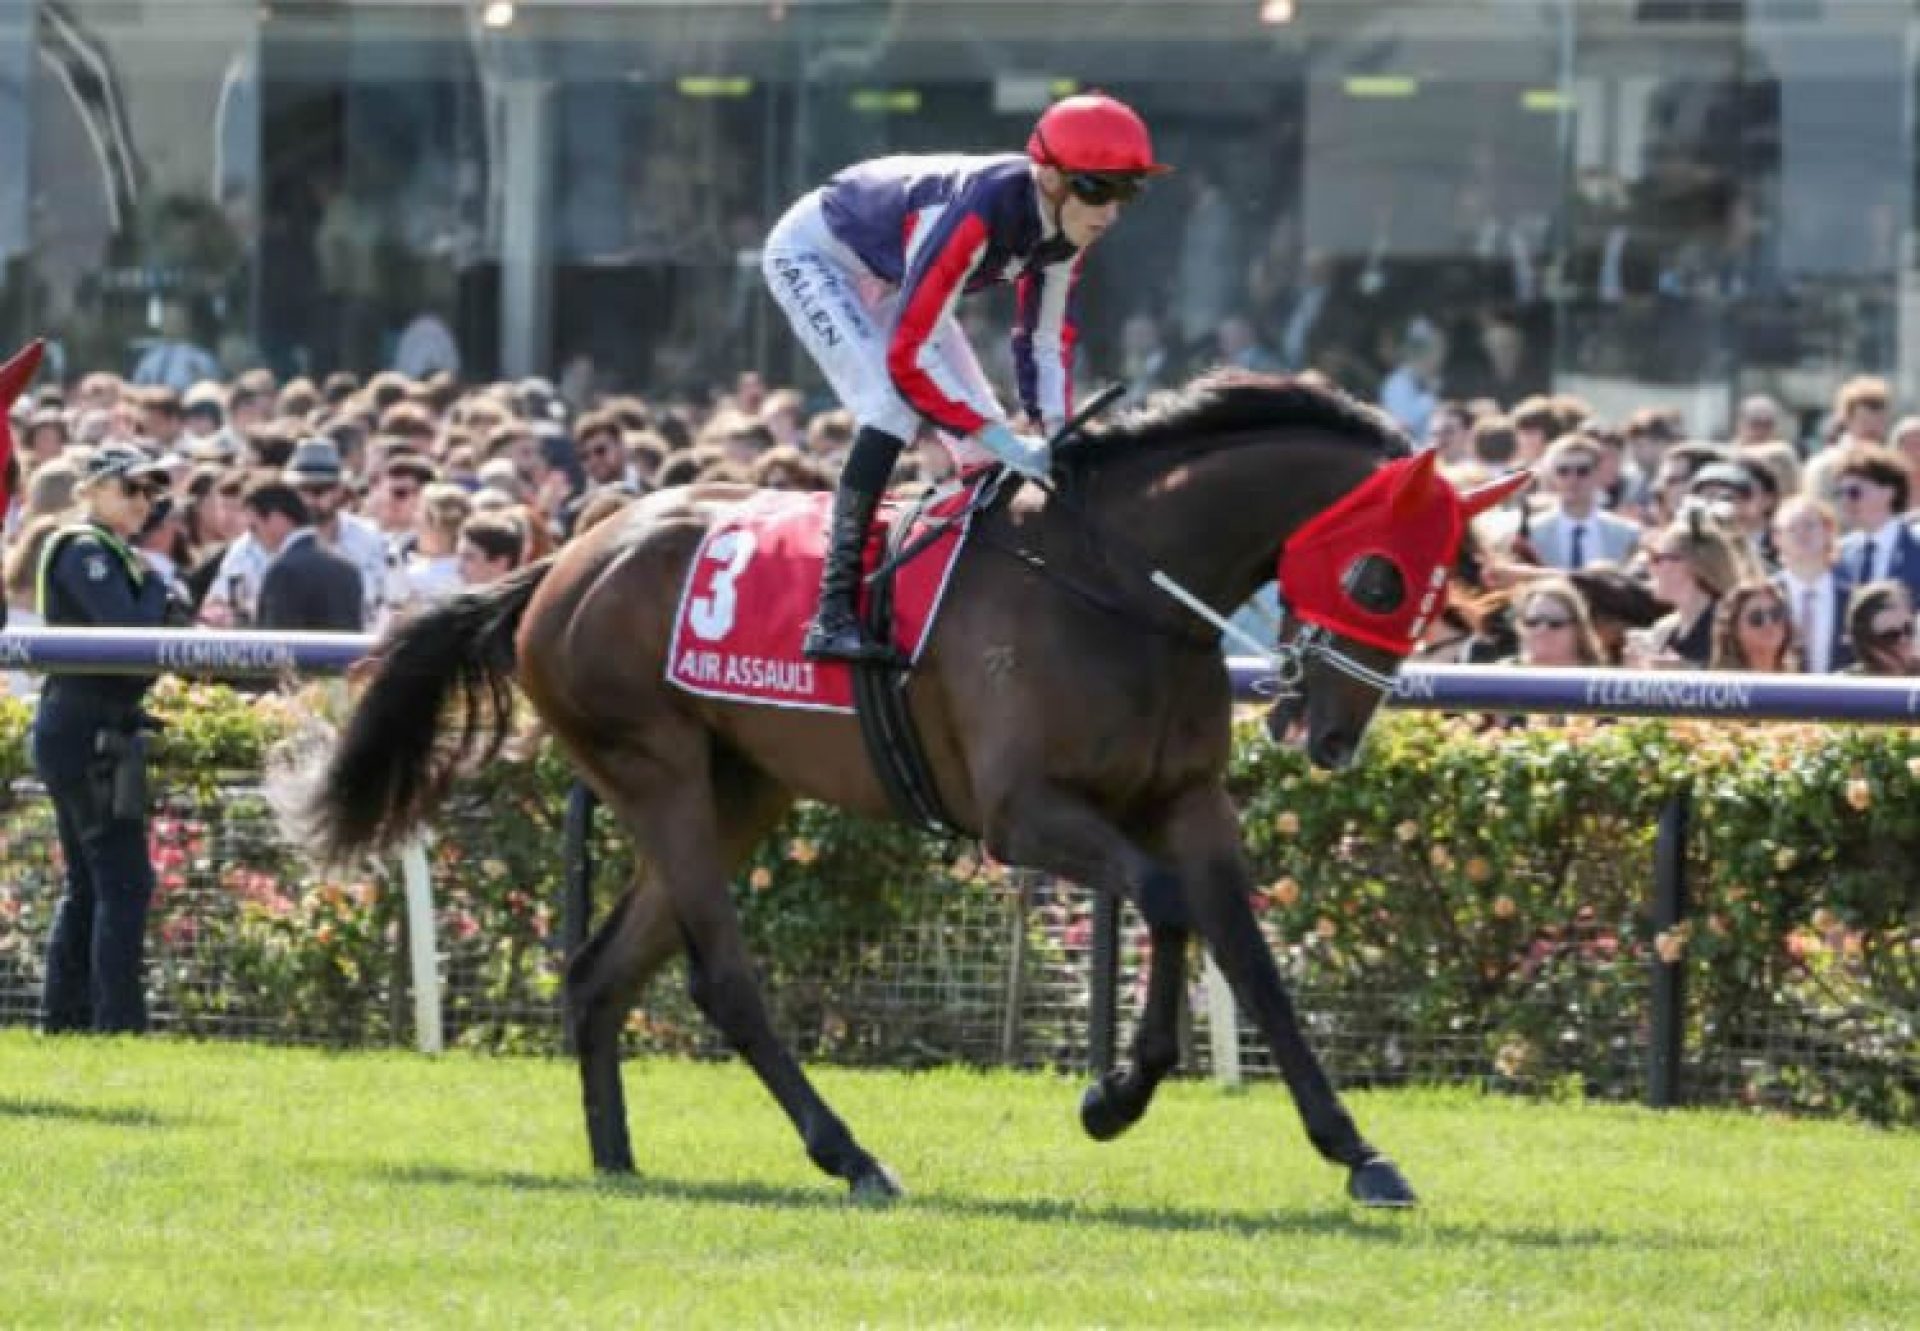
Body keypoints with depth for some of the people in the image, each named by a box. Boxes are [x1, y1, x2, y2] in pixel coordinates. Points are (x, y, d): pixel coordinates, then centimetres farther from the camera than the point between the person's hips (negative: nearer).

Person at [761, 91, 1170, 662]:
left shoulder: (1067, 227, -17)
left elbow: (1045, 339, -5)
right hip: (813, 250, -9)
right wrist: (1006, 442, -42)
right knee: (891, 407, -28)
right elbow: (907, 358, -41)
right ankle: (833, 613, -30)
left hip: (888, 277, 9)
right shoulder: (978, 213, -42)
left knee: (989, 435, 2)